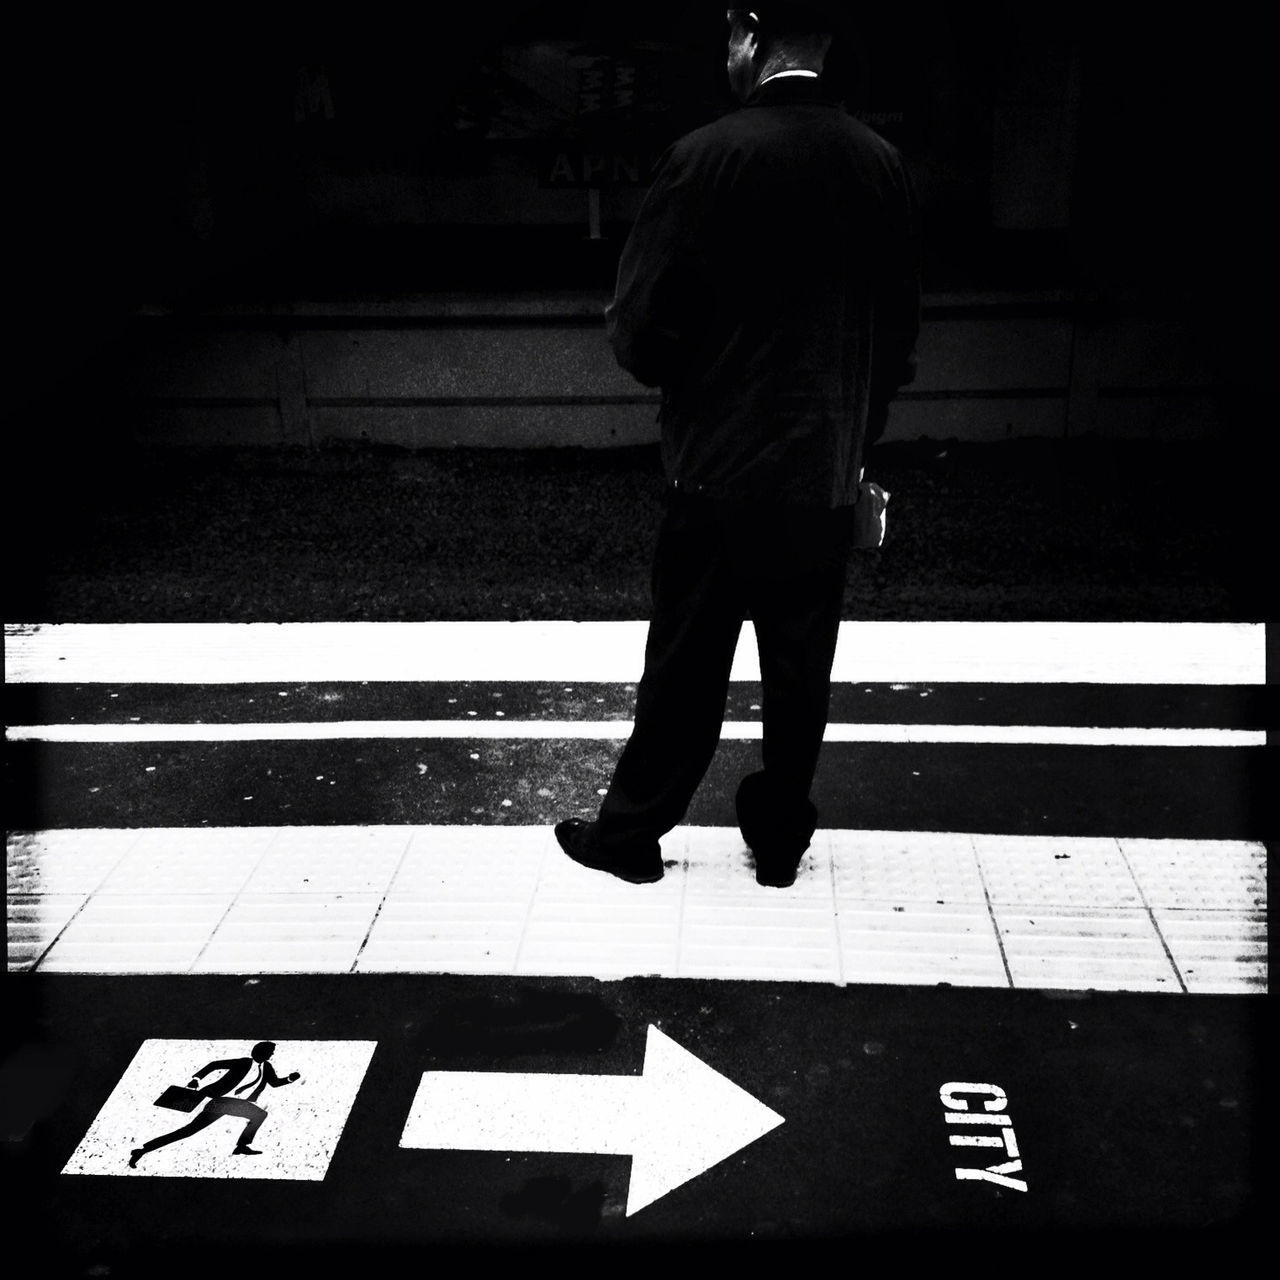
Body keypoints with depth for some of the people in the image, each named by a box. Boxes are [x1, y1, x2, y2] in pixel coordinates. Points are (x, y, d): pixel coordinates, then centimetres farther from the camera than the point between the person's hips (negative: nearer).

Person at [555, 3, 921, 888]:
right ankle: (782, 837, 26)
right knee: (801, 671, 13)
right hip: (828, 473, 4)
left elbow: (641, 326, -12)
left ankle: (630, 832, 22)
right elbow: (901, 331, 8)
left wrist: (671, 368, 10)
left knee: (686, 665, 8)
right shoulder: (882, 165, 1)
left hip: (721, 468, -3)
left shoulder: (709, 157, -12)